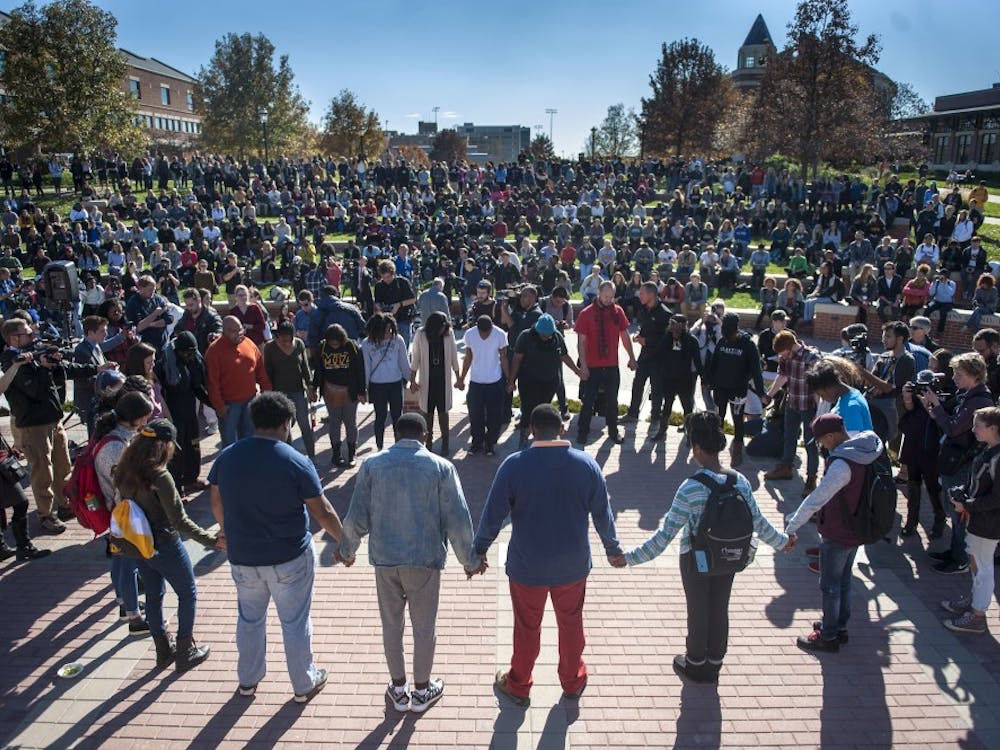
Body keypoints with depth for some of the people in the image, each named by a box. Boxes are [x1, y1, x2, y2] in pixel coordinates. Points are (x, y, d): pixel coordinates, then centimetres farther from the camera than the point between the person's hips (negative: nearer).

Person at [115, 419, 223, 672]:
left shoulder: (125, 472, -6)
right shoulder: (160, 478, -27)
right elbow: (180, 521, -25)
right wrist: (212, 540, -22)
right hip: (164, 546, -7)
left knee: (153, 595, 21)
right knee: (187, 593, 13)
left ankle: (163, 651, 35)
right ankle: (185, 652, 21)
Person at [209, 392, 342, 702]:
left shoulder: (226, 457, -5)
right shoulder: (296, 462, -18)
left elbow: (217, 504, 8)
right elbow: (322, 512, -13)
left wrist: (226, 531, 27)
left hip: (242, 557, 4)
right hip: (289, 559, -4)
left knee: (249, 619, 24)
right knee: (295, 622, 14)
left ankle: (248, 680, 41)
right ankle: (304, 684, 29)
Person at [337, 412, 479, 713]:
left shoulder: (372, 465, -2)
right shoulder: (441, 467, -6)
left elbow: (357, 517, 0)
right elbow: (457, 520, -6)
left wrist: (347, 550, 18)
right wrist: (470, 560, 7)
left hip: (384, 558, 2)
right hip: (426, 559, -1)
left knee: (391, 624, 17)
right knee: (424, 627, 14)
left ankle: (398, 689, 32)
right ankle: (422, 691, 29)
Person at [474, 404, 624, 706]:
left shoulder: (514, 465, -17)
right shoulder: (586, 464, -10)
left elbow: (493, 514, -11)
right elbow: (603, 514, 0)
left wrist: (479, 550, 5)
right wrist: (613, 549, 16)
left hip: (527, 566, -2)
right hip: (573, 565, 2)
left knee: (527, 627, 17)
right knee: (571, 623, 23)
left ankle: (518, 686, 36)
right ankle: (572, 681, 42)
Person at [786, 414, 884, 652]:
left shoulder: (842, 464, -31)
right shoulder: (868, 451, -3)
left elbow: (816, 500, -28)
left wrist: (791, 527, -20)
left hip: (837, 536, -9)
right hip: (856, 531, 9)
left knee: (830, 586, 8)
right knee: (843, 581, 23)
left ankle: (828, 636, 21)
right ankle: (840, 626, 38)